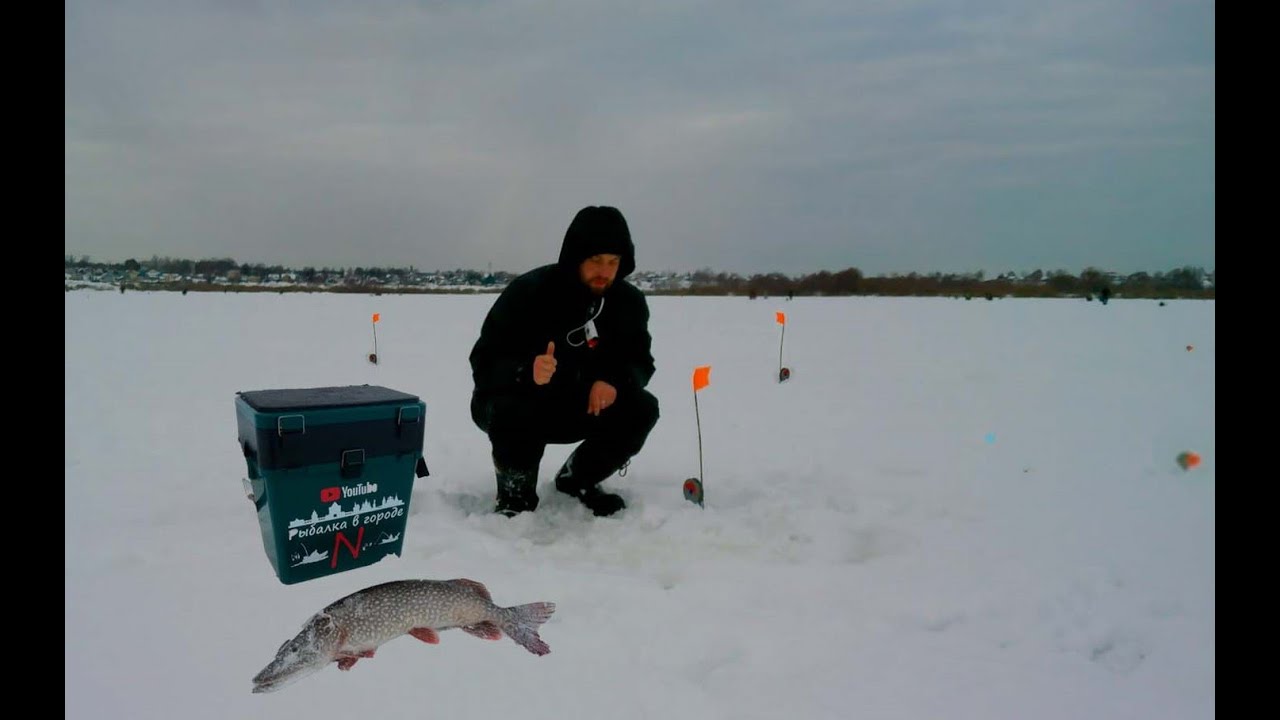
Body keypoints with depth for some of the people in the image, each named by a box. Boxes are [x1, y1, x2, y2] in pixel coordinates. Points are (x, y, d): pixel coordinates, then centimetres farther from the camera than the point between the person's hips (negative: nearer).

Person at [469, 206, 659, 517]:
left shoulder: (629, 300, -9)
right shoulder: (529, 291, -24)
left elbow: (640, 361, -3)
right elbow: (484, 362, -24)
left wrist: (615, 381, -27)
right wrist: (527, 372, -46)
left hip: (578, 407, 4)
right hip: (513, 401, -4)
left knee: (641, 409, -18)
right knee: (515, 414, -38)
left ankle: (577, 479, 8)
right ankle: (515, 493, -5)